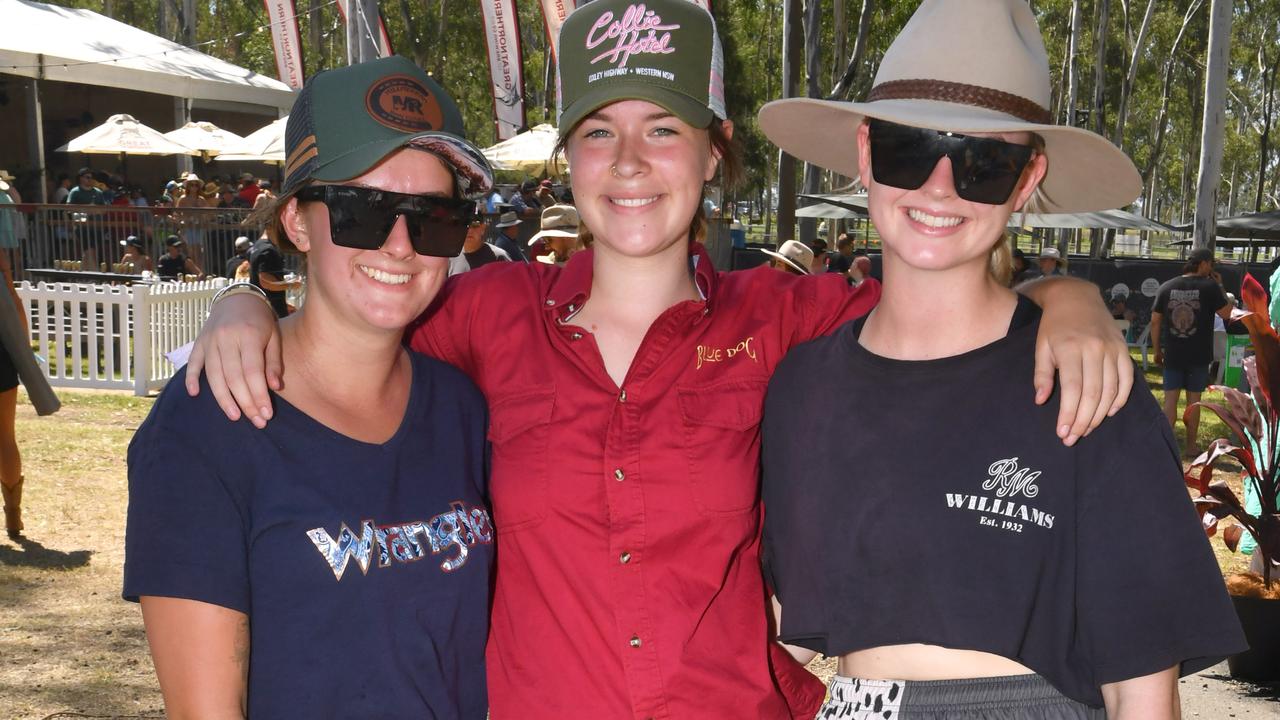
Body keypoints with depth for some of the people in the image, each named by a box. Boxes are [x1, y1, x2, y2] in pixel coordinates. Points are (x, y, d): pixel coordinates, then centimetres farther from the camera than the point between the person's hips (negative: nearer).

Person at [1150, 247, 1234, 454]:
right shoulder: (1209, 286, -9)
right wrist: (1219, 288, 4)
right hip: (1199, 355, -2)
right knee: (1193, 399, 8)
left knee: (1170, 398, 6)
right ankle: (1191, 445, 14)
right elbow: (1226, 314, -3)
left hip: (1172, 354, 2)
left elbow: (1155, 321, 3)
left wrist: (1156, 350, 11)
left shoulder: (1166, 287, 1)